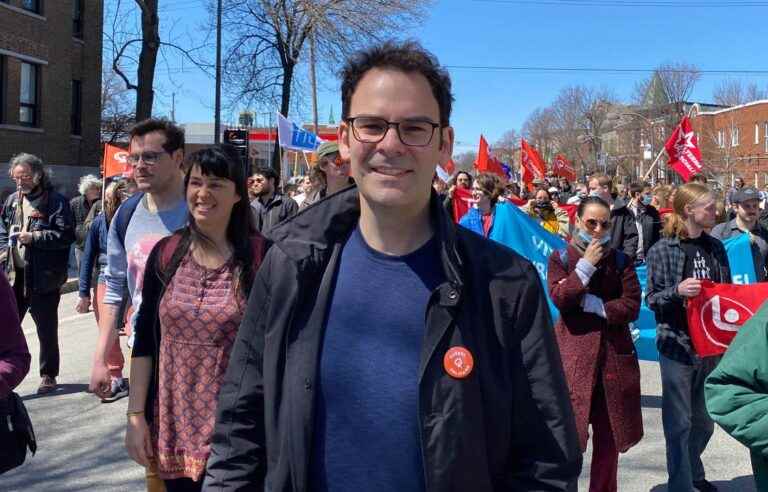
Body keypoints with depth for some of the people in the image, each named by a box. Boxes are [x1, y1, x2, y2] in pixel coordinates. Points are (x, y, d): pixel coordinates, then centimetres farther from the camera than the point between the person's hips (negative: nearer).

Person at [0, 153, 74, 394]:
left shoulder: (56, 202, -7)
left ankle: (48, 375, 22)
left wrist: (34, 237, -20)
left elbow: (66, 235, -15)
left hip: (43, 277, -5)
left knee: (46, 330, 7)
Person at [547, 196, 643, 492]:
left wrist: (592, 304, -10)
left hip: (615, 351, 2)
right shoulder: (561, 258, 4)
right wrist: (586, 264, -13)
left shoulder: (620, 260, 8)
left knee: (609, 433, 8)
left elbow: (632, 306, -2)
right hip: (574, 350, -2)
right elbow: (559, 298, -12)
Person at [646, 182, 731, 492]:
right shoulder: (662, 250, -8)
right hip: (677, 344, -5)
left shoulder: (715, 248, 7)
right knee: (679, 422, 1)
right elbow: (651, 299, -6)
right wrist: (677, 290, -25)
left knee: (704, 420, 17)